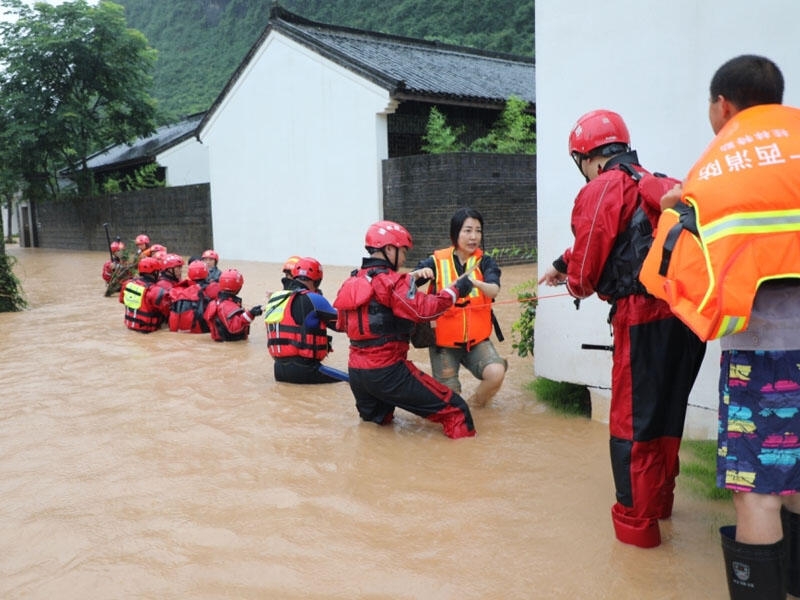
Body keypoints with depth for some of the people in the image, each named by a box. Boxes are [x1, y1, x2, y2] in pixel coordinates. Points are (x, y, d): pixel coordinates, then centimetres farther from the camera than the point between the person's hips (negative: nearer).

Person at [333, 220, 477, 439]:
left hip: (355, 372, 8)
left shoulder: (350, 283, 11)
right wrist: (455, 289, -11)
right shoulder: (391, 281, -11)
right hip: (387, 372, -8)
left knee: (376, 421, 34)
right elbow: (425, 310, -22)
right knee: (455, 410, -5)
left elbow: (341, 324, 22)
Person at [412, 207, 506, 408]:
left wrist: (475, 282, -42)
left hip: (477, 339, 1)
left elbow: (494, 291, -21)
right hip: (444, 342, -1)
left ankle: (475, 403, 7)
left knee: (496, 373, -25)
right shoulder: (437, 261, -6)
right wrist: (418, 273, -35)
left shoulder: (485, 262, -3)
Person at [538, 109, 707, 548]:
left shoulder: (600, 191, -7)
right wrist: (562, 266, 38)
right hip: (686, 313, 8)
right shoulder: (661, 184, 19)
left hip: (644, 318, -8)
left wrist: (576, 284, 15)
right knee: (667, 413, 22)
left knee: (631, 422, 5)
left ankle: (635, 521, 13)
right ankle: (659, 498, 39)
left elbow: (587, 266, -8)